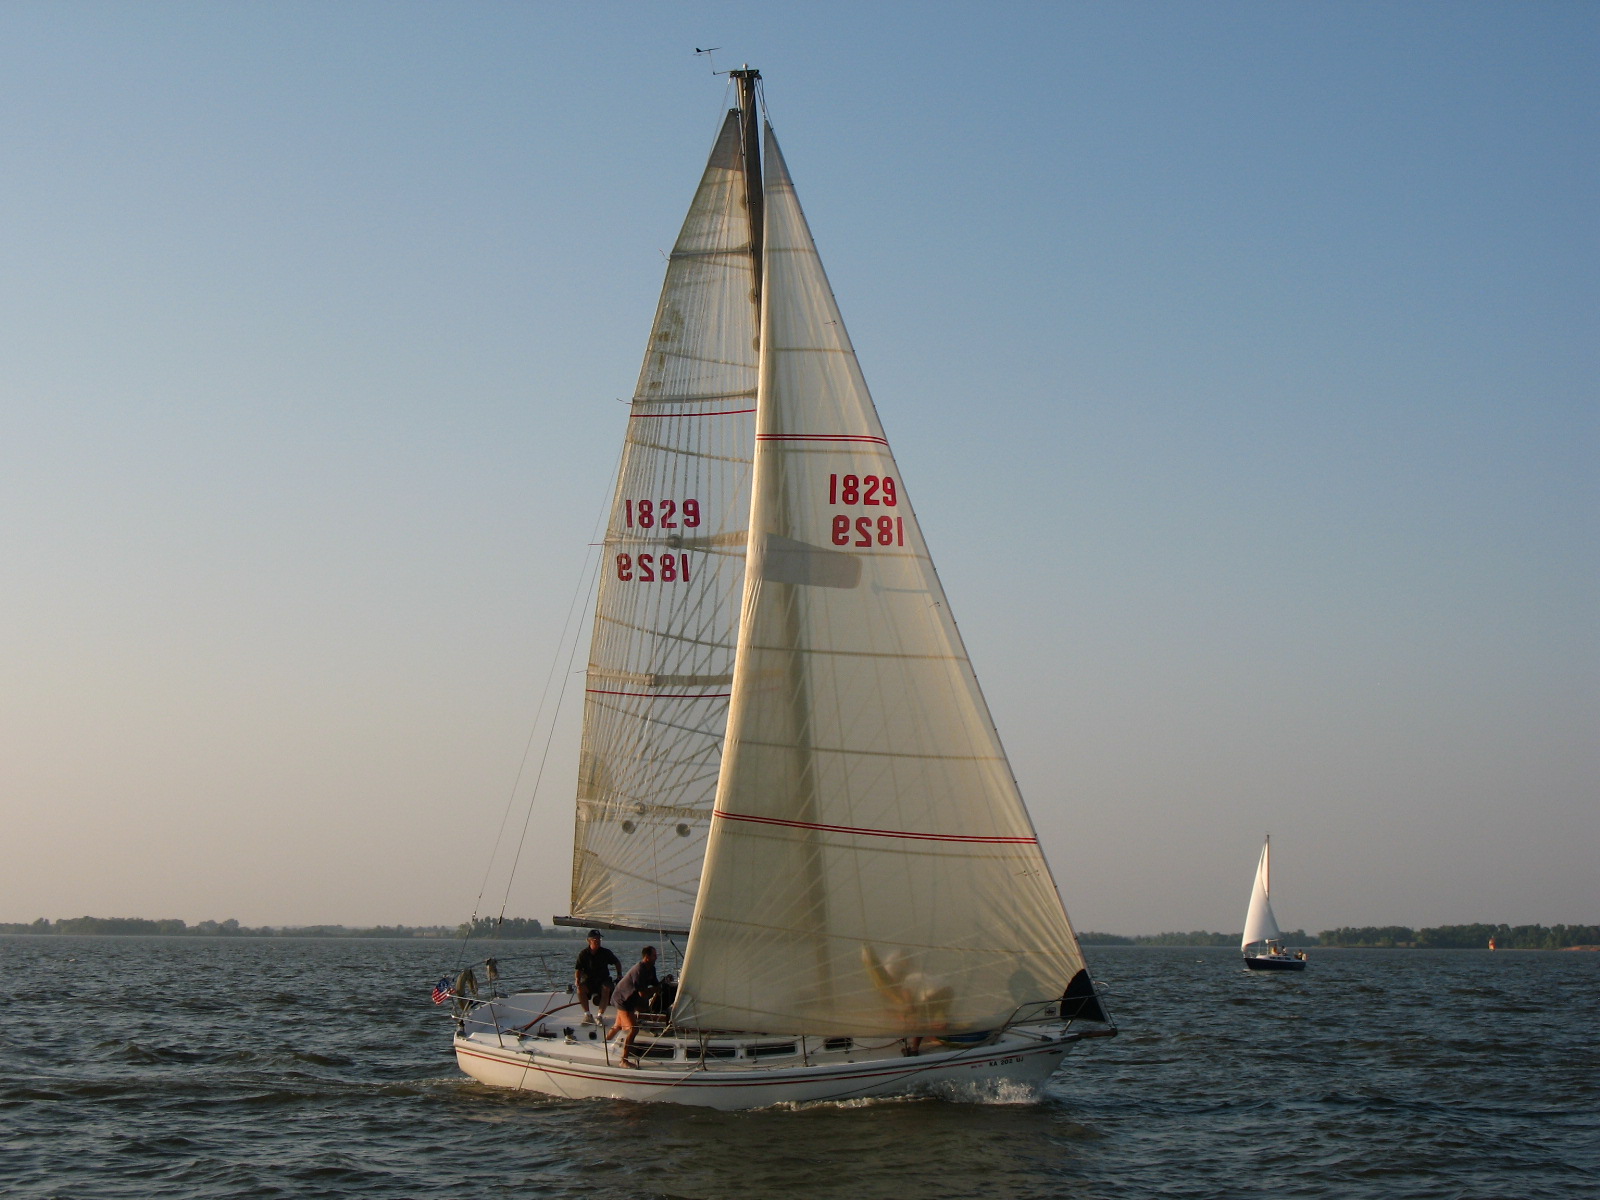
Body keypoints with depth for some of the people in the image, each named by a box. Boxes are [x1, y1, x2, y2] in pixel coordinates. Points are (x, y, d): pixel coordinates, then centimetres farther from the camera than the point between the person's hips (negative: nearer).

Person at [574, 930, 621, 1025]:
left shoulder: (605, 952, 0)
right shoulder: (583, 953, -2)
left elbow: (617, 963, 16)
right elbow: (578, 969, -2)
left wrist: (619, 975, 8)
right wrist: (577, 980, -20)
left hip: (603, 979, 0)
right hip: (589, 980, 0)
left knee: (606, 989, -35)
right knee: (580, 988, -32)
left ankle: (601, 1014, -33)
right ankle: (587, 1014, -24)